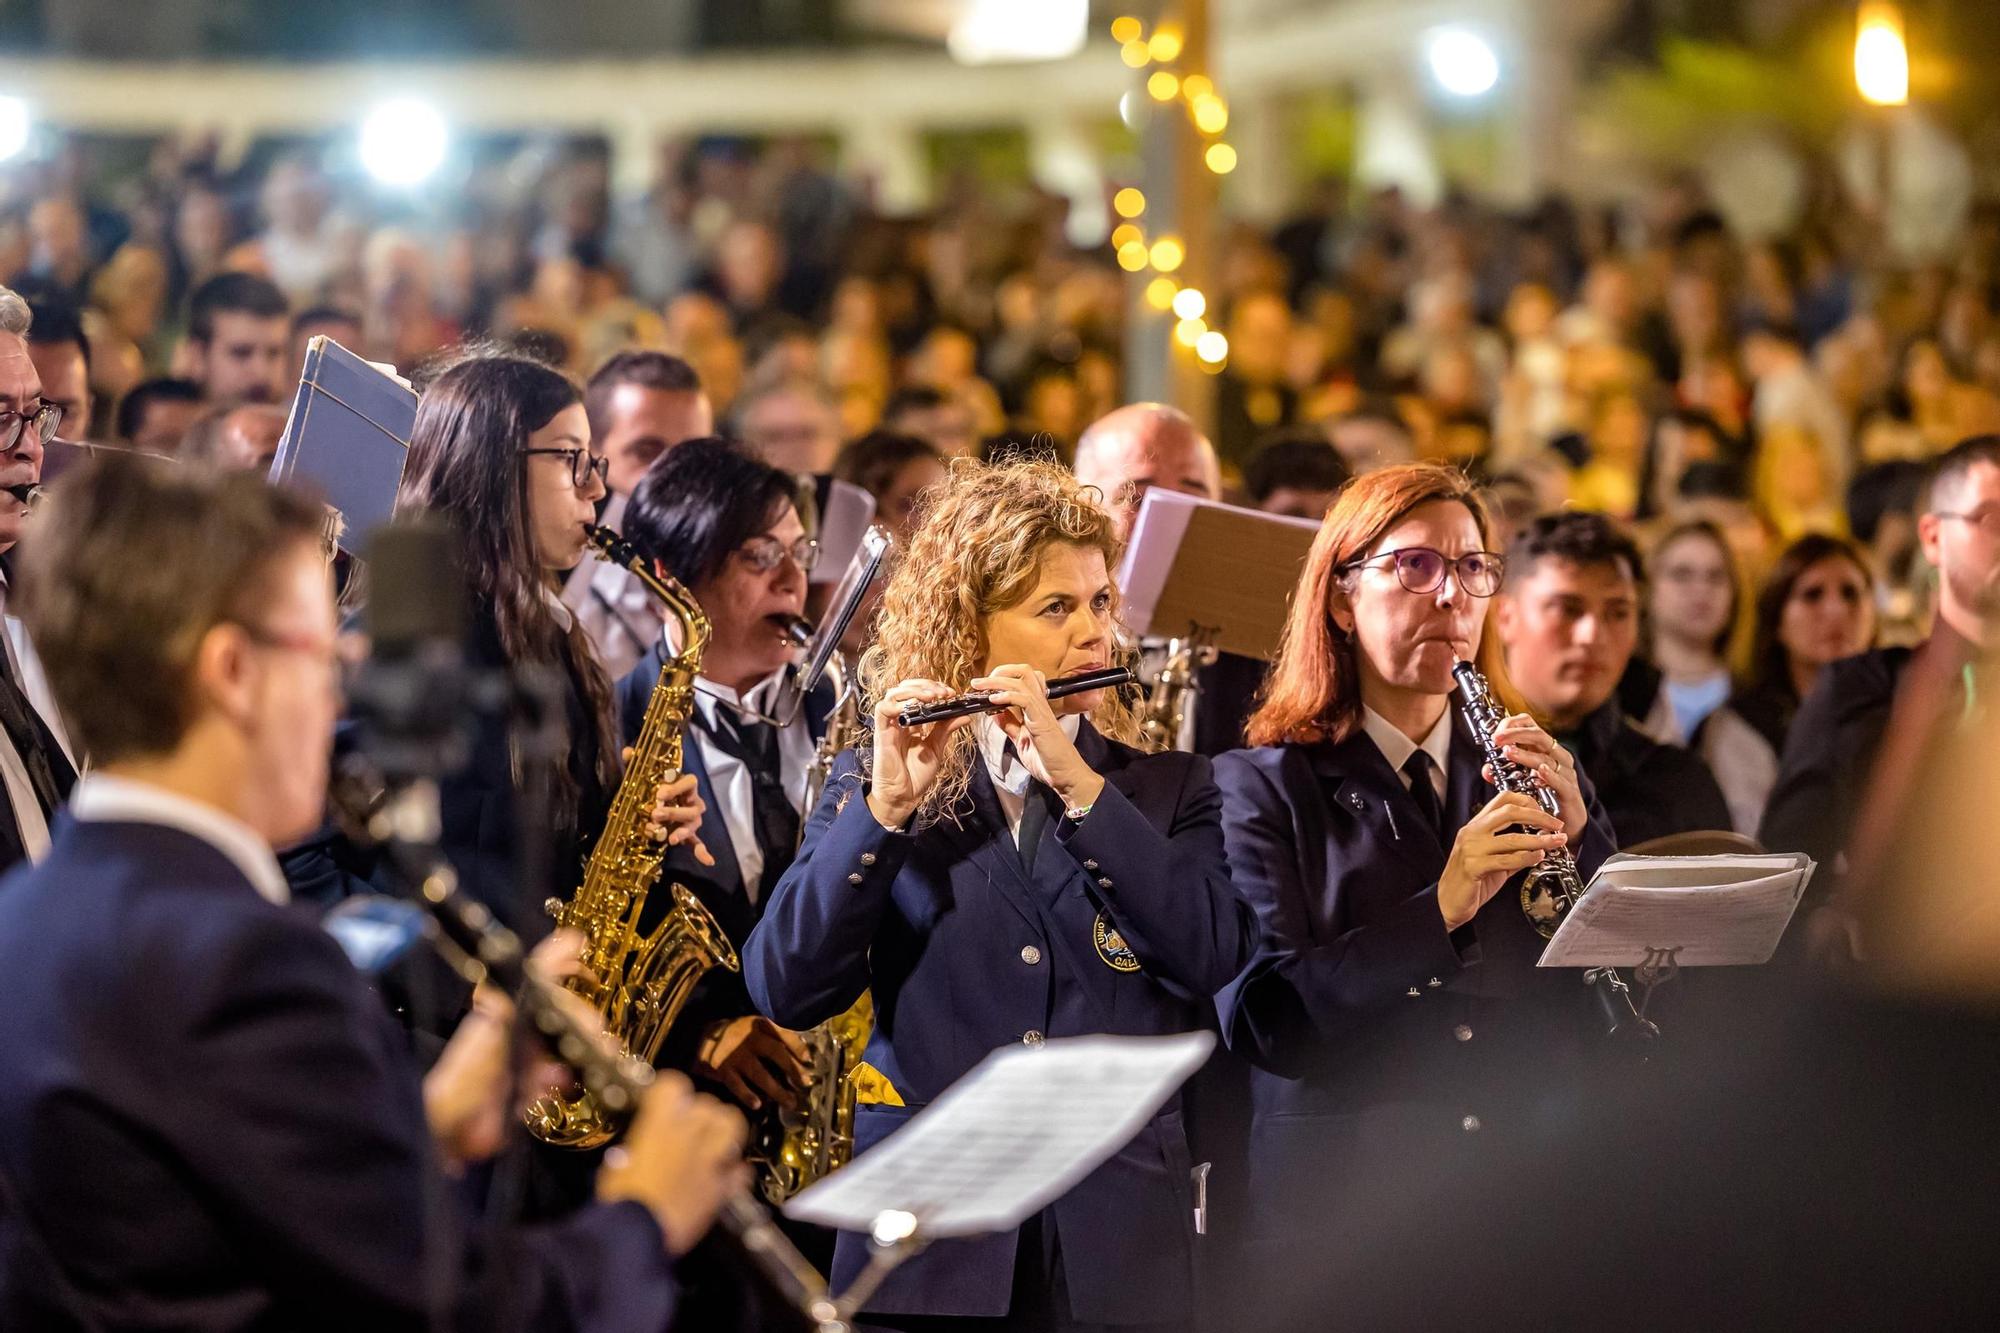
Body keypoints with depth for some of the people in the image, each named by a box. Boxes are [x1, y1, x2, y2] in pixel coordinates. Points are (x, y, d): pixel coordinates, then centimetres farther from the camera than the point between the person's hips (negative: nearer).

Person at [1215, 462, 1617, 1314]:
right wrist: (1437, 910, -20)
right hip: (1343, 1212, -3)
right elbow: (1259, 1017, -11)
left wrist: (1579, 835, -7)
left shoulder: (1538, 774, 14)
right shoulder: (1262, 787, 2)